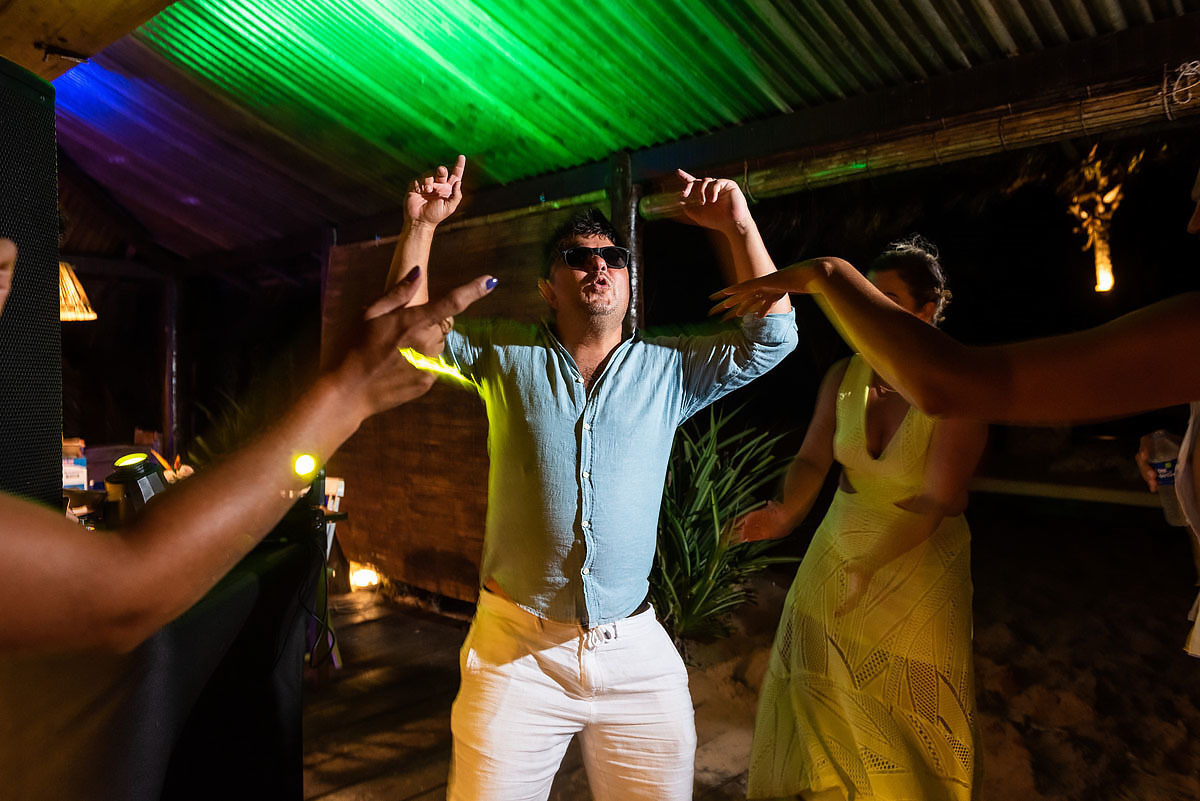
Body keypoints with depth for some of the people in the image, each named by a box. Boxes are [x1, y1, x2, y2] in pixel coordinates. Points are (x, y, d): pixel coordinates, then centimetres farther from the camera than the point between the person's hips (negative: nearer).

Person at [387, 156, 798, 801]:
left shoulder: (668, 369, 5)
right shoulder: (508, 356, 5)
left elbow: (770, 339, 0)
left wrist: (739, 227, -8)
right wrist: (420, 227, -6)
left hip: (637, 654, 1)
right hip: (516, 650, -1)